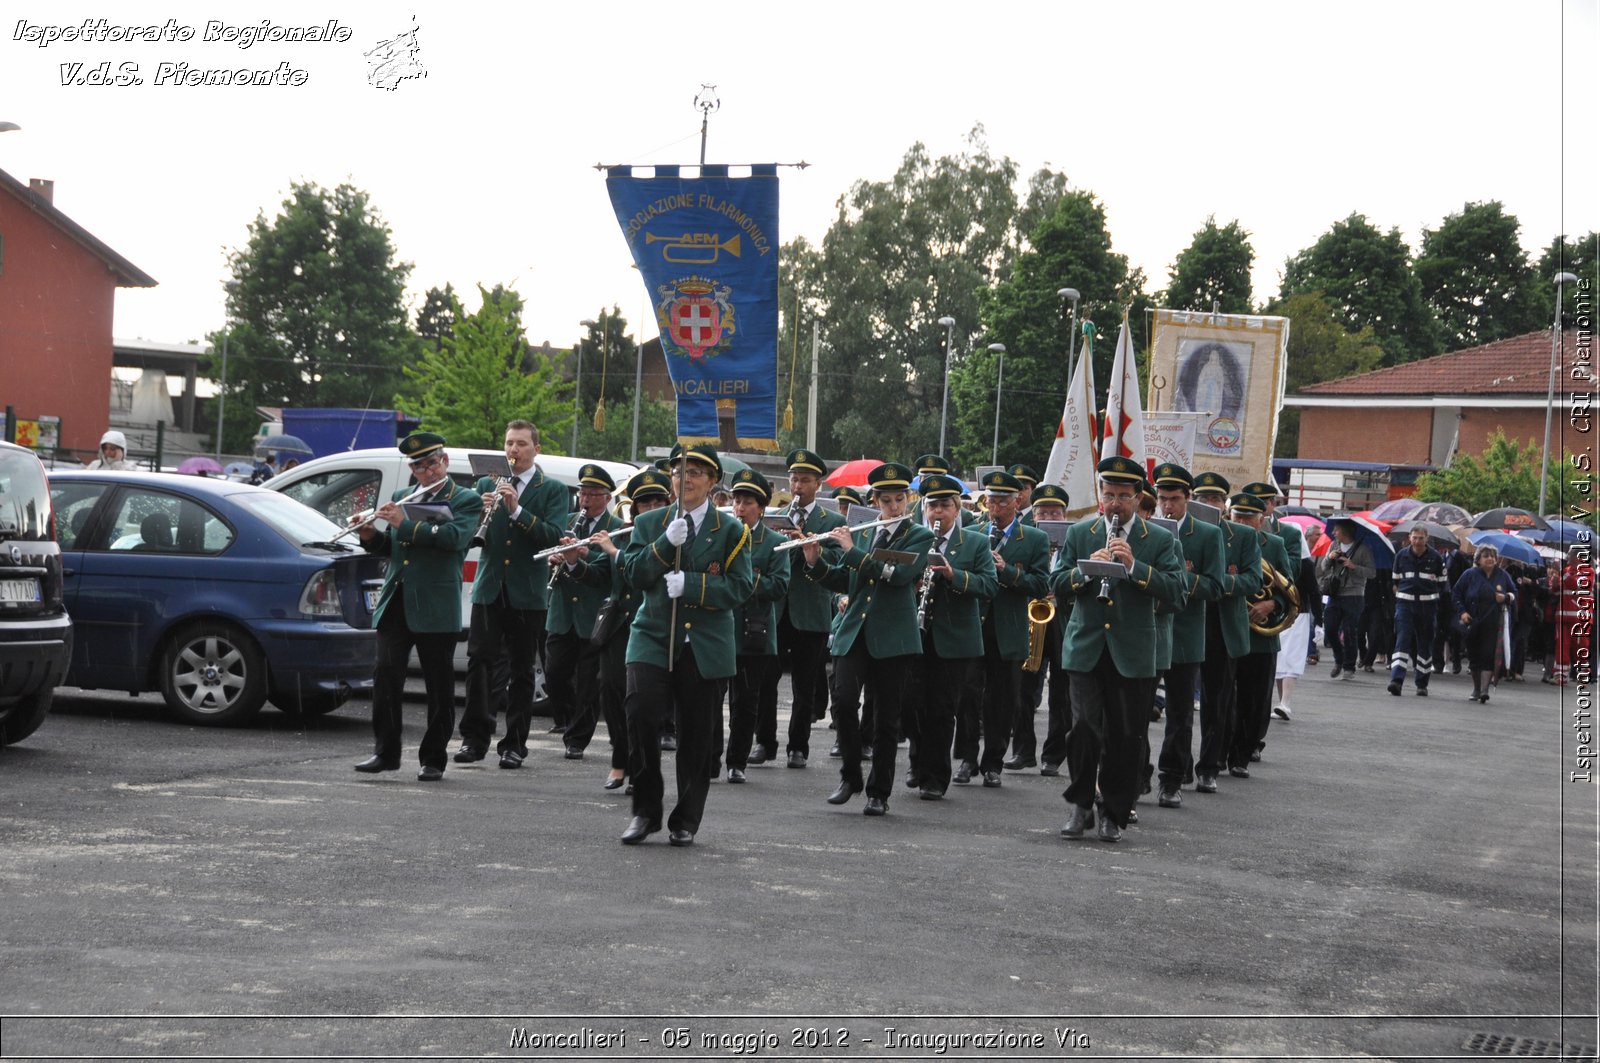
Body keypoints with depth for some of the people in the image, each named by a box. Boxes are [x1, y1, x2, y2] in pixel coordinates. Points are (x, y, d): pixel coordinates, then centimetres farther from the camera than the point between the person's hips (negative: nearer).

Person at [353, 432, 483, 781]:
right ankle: (386, 752, 8)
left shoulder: (467, 501, 1)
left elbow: (455, 536, -17)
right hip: (396, 603, 4)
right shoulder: (401, 498, 16)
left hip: (436, 608, -4)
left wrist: (405, 524, -18)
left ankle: (433, 759, 8)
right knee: (386, 677, 0)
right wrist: (370, 536, -1)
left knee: (439, 687, 1)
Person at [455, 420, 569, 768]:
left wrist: (516, 509, -20)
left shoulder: (553, 490, 3)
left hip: (528, 593, -2)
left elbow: (553, 536, -11)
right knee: (479, 661, -4)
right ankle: (475, 738, 3)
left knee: (521, 670, 2)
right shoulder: (485, 485, 12)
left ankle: (515, 744, 8)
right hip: (489, 588, 2)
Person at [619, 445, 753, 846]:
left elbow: (740, 587, -6)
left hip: (706, 646, 0)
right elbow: (634, 573, -2)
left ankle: (686, 820, 17)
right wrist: (667, 543, -16)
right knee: (640, 714, -18)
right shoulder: (649, 523, 11)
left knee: (697, 734, 3)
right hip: (653, 637, 0)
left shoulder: (731, 531, 5)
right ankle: (646, 810, -4)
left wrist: (690, 584, -18)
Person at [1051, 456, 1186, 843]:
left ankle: (1114, 814, 17)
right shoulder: (1080, 534, 9)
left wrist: (1134, 566, -20)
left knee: (1124, 735, 3)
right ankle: (1081, 804, 8)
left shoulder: (1160, 541, 3)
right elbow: (1057, 585, 4)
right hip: (1086, 648, 1)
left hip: (1132, 654, -1)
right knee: (1085, 727, -9)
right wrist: (1087, 569, -16)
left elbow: (1177, 593, -9)